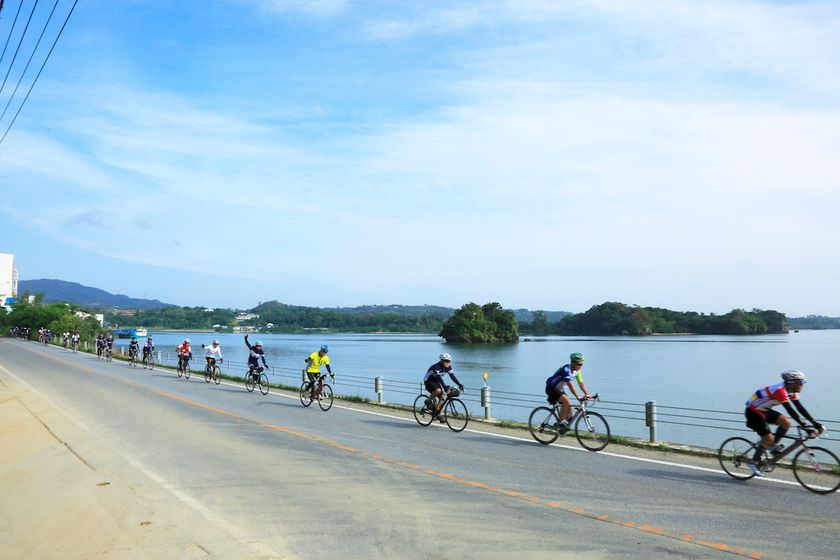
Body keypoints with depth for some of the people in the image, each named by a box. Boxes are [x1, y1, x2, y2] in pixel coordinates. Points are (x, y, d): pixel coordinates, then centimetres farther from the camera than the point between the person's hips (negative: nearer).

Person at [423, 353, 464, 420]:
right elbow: (439, 378, -41)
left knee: (442, 399, -5)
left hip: (436, 382, 8)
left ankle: (436, 413, 7)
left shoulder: (448, 367, -9)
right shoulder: (436, 367, -31)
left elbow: (452, 376, -15)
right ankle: (428, 401, -12)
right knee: (438, 390, -35)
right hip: (428, 381, -7)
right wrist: (445, 387, -52)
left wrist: (459, 384, -27)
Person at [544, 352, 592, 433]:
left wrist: (587, 395, -17)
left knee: (569, 406, 0)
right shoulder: (566, 370, -29)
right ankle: (561, 423, -18)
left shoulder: (577, 371, -2)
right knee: (566, 401, -27)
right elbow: (570, 385, -36)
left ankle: (565, 426, 15)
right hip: (551, 388, -9)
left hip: (560, 390, 9)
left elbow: (581, 383, -4)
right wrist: (578, 397, -42)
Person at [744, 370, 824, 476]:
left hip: (764, 410, 9)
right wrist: (804, 427, -34)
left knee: (786, 422, -8)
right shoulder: (780, 391, -28)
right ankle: (753, 462, 4)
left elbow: (800, 408, 2)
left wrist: (815, 423, -4)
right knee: (768, 439, -11)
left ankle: (774, 446, 8)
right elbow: (790, 411, -32)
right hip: (753, 412, -9)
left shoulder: (791, 392, 0)